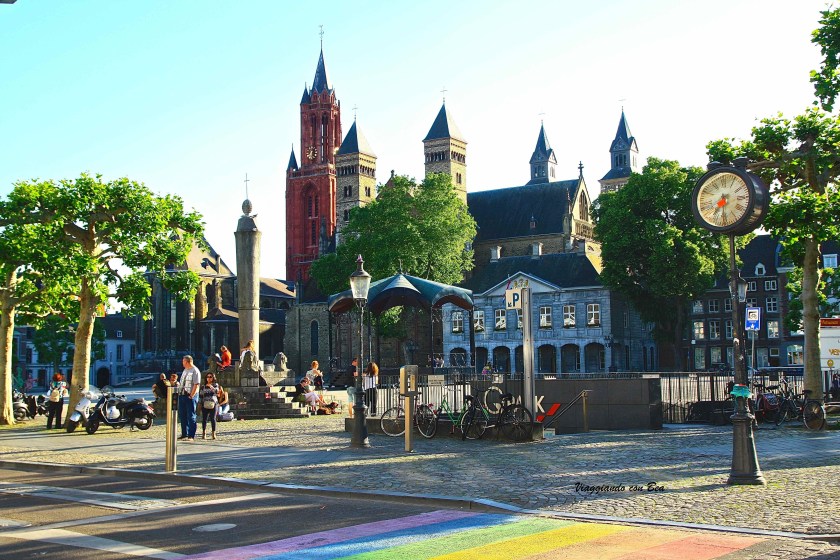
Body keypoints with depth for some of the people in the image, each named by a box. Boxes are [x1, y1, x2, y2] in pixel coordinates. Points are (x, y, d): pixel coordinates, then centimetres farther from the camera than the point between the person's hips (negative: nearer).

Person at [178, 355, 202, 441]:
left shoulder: (195, 371, -10)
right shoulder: (185, 370, 17)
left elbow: (196, 385, -15)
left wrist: (191, 396, -18)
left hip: (190, 396, -9)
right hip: (182, 395, 9)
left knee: (191, 416, -5)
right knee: (182, 416, 12)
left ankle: (191, 436, -2)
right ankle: (184, 434, 21)